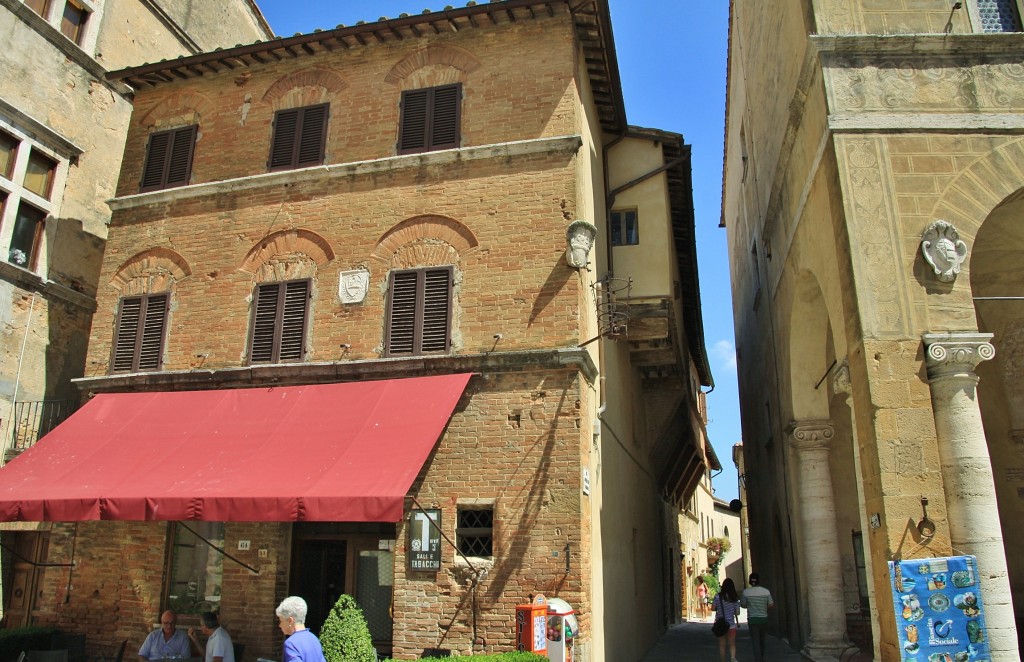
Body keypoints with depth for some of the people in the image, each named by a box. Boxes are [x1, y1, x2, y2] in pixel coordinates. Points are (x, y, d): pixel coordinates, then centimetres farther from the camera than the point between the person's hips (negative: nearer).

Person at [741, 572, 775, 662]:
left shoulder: (746, 592, -9)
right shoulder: (766, 591, -5)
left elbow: (743, 605, -1)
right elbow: (771, 605, -1)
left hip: (752, 619, -3)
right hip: (764, 618, 3)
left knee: (755, 641, -1)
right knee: (761, 640, 19)